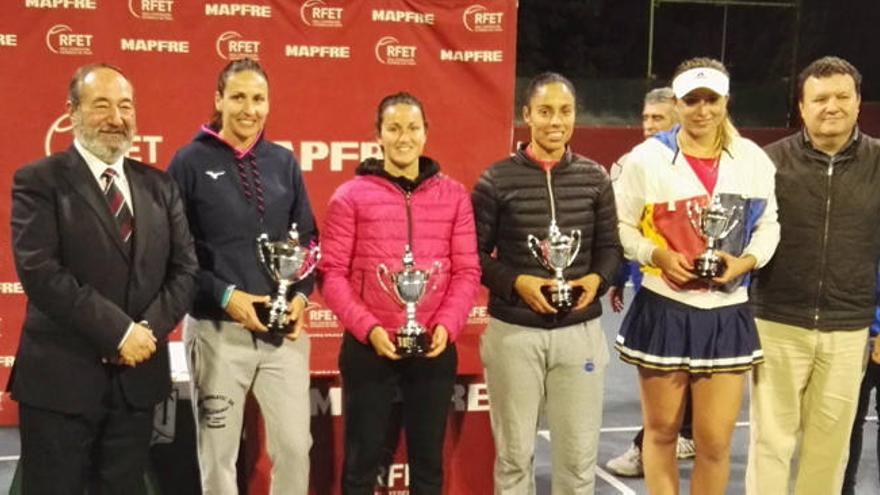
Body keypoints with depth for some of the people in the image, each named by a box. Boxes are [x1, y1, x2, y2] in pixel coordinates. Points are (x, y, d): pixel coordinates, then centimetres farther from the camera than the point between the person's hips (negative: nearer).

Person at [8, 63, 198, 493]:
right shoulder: (38, 181, -4)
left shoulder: (158, 185, 11)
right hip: (60, 377, -4)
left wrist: (150, 328, -10)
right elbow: (39, 272, -16)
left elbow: (184, 268, 6)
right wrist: (118, 332, -18)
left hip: (138, 375, 5)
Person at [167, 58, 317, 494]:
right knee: (217, 454, 8)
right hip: (218, 329, -3)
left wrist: (301, 295, -6)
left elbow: (307, 239, 11)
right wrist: (224, 296, -15)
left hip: (284, 329, 3)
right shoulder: (191, 162, -2)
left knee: (295, 445, 3)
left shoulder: (284, 162, 8)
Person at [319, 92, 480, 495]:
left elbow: (467, 270, 4)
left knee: (428, 460, 14)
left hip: (435, 349, 2)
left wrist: (446, 326, -11)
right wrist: (368, 328, -15)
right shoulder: (350, 197, -1)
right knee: (363, 459, 9)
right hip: (368, 348, -2)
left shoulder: (454, 196, 6)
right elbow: (332, 273, -4)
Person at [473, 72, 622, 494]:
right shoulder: (496, 180, -4)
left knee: (579, 454, 9)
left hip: (579, 331, 2)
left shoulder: (595, 178, 4)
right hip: (514, 331, -2)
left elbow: (609, 246, 10)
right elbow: (474, 253, -2)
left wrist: (598, 278, -10)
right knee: (514, 453, 11)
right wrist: (515, 282, -17)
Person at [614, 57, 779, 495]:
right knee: (661, 430, 12)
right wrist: (658, 255, -16)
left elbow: (768, 225, 11)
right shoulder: (648, 157, -5)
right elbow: (619, 225, 0)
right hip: (663, 310, -1)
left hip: (727, 313, 2)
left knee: (715, 442, 4)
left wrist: (746, 261, -9)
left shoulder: (754, 160, 2)